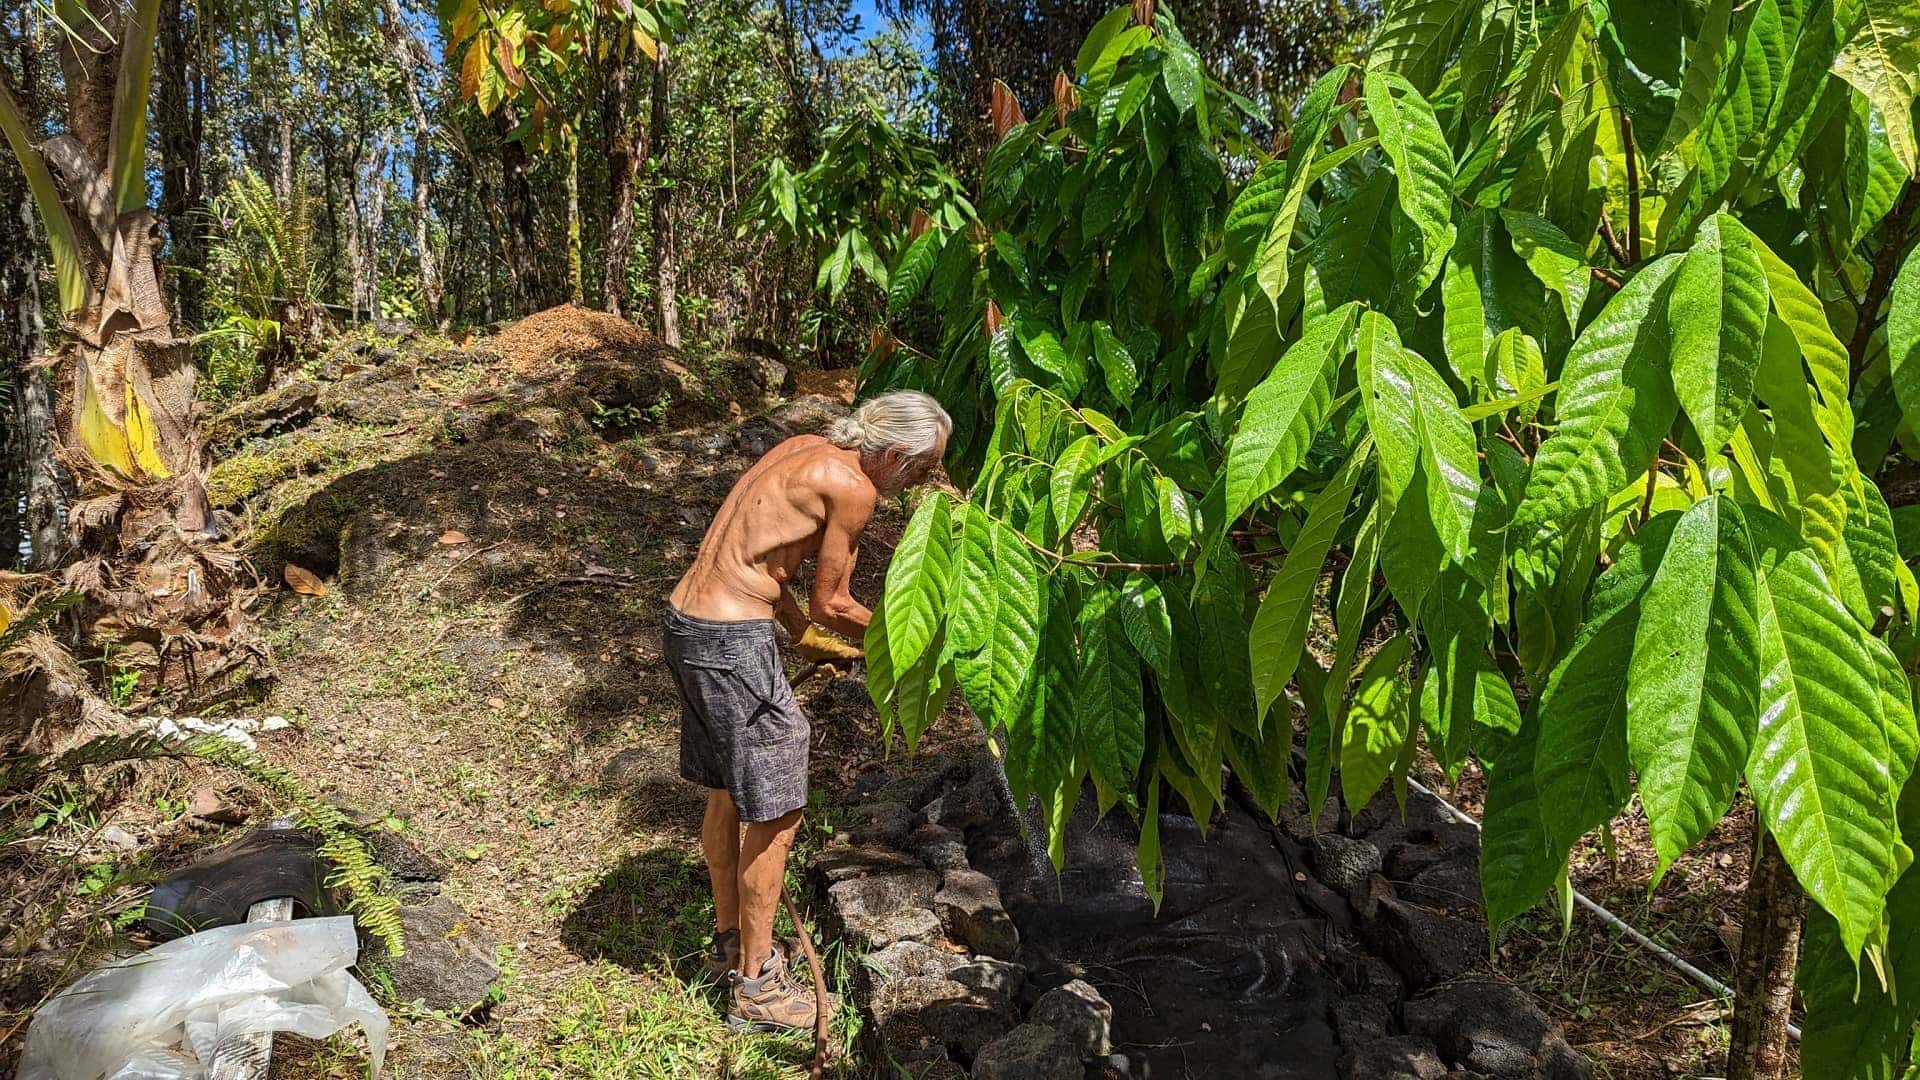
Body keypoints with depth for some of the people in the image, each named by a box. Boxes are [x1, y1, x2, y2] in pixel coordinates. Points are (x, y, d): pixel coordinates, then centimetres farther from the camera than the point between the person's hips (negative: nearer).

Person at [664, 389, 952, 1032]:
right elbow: (829, 603, -6)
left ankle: (728, 940, 39)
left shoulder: (806, 449, 12)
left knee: (725, 796, 22)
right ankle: (756, 986, 14)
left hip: (686, 621, 10)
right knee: (775, 814, 2)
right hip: (732, 643, -10)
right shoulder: (852, 487, -14)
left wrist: (805, 636, 23)